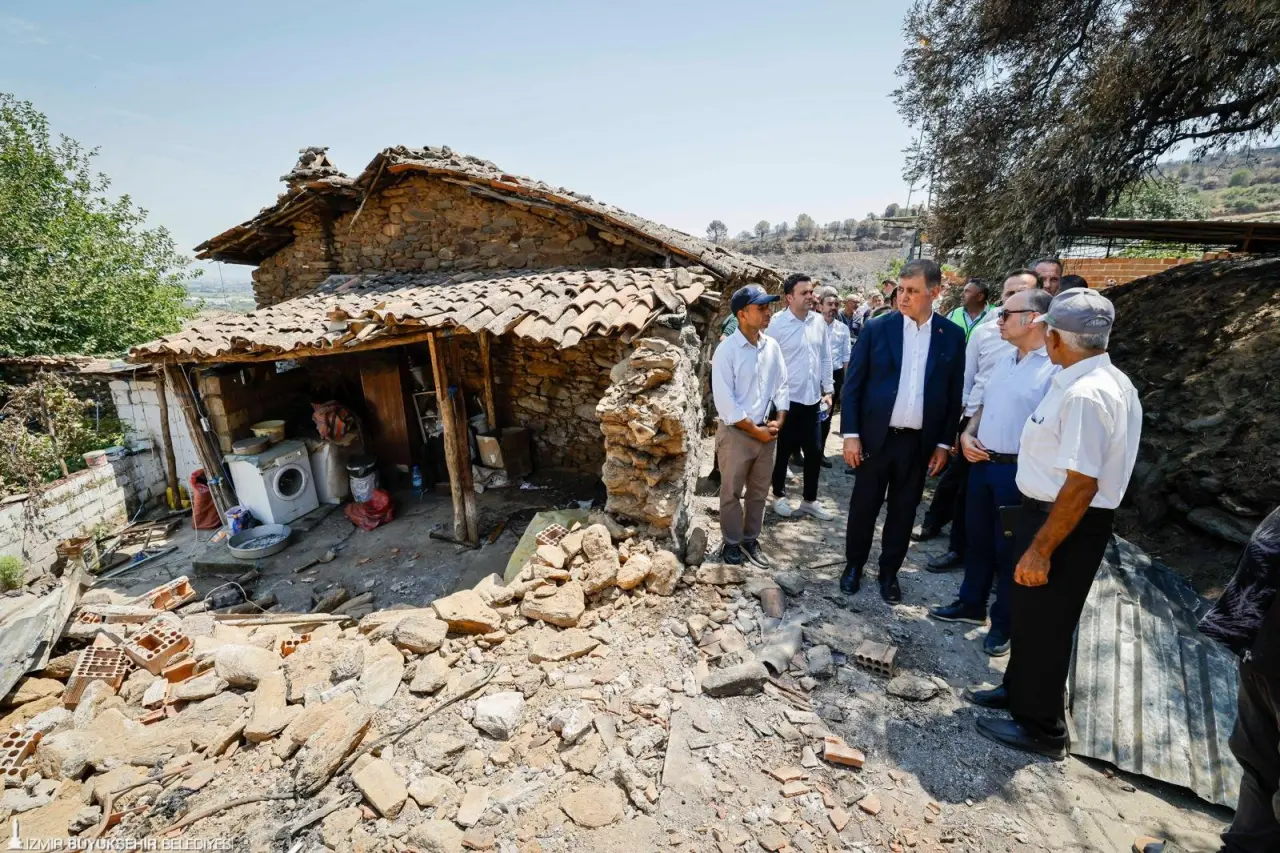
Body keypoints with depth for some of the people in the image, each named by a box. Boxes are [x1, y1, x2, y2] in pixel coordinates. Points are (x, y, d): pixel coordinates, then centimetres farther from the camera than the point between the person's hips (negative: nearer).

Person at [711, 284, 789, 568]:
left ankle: (750, 540, 33)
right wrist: (755, 430, -13)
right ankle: (732, 543, 27)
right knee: (731, 493, 10)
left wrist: (779, 420, -5)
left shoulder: (772, 346, 2)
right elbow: (724, 401, -17)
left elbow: (781, 385, 9)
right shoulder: (726, 349, -15)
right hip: (735, 433, -5)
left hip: (766, 432, 5)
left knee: (759, 492, 16)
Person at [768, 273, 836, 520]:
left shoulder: (819, 322, 4)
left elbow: (825, 358, 11)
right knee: (783, 451, 10)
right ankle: (779, 495, 29)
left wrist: (828, 390, 8)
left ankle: (809, 500, 26)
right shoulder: (777, 323, -11)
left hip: (812, 398, 5)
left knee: (814, 452, 11)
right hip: (787, 399, -5)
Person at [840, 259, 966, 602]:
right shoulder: (877, 328, -4)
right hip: (875, 437, -1)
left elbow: (954, 394, 5)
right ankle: (854, 565, 30)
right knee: (863, 507, 10)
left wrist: (944, 443, 3)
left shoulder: (952, 335, 1)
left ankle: (889, 572, 30)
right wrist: (851, 434, -8)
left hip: (919, 442, 2)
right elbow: (852, 384, -4)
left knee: (903, 511, 13)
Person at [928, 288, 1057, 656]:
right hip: (981, 463, 7)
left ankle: (1003, 622, 29)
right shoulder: (1004, 358, 10)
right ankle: (971, 604, 37)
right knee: (977, 539, 19)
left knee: (1009, 550, 9)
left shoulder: (1057, 367, -17)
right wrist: (967, 435, 3)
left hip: (1019, 471, -7)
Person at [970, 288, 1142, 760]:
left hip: (1066, 524, -10)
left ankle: (1040, 727, 29)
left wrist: (1041, 550, -24)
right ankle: (1019, 690, 45)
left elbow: (1082, 484, -28)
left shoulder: (1085, 394, -26)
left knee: (1044, 623, 8)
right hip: (1048, 510, 10)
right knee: (1029, 611, 24)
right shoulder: (1104, 381, 6)